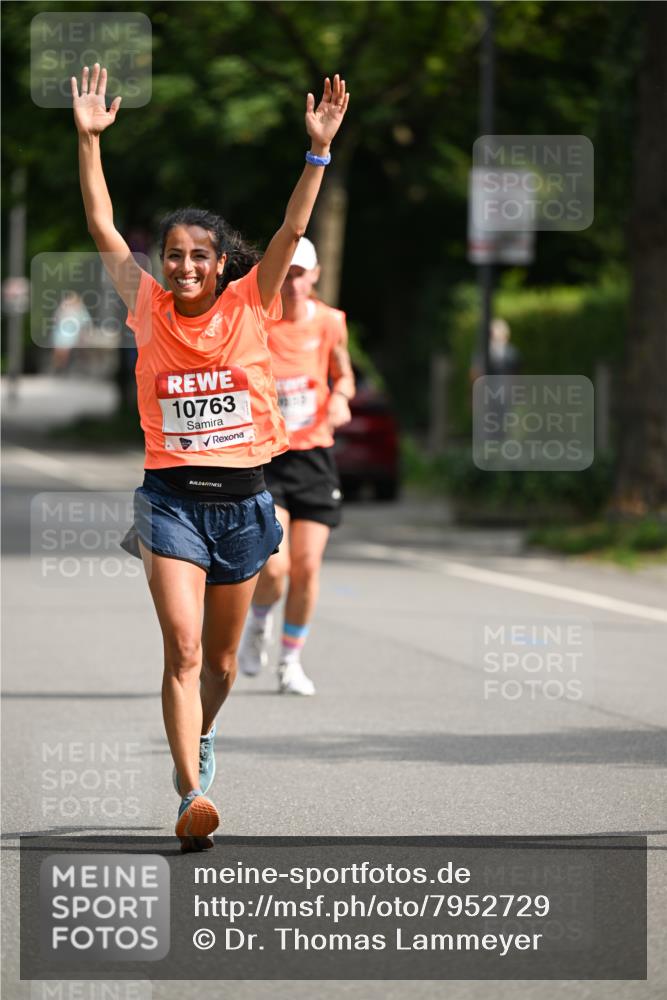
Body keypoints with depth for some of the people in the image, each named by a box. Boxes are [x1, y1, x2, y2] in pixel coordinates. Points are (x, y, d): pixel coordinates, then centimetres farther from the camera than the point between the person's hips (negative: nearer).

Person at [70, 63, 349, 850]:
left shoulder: (248, 305, 1)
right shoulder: (149, 309, 1)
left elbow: (293, 228, -7)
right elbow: (103, 229, -1)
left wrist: (319, 148, -17)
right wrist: (89, 141, -7)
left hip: (242, 496, 2)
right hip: (170, 495, -2)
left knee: (221, 655, 15)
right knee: (182, 649, -16)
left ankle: (200, 735, 44)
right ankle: (192, 795, -22)